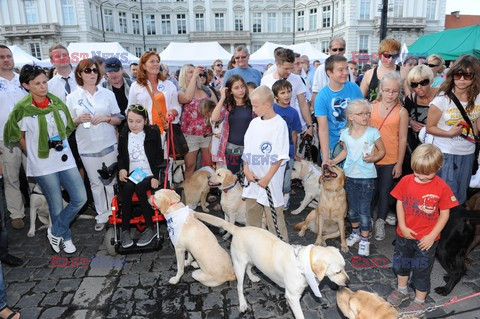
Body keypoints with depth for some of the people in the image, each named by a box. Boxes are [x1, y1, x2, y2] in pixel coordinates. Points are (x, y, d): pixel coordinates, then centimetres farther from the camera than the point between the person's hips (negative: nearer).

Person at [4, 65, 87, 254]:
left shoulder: (57, 103, 1)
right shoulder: (22, 109, -9)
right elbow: (18, 137, 3)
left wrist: (60, 147, 12)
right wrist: (35, 153, 4)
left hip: (65, 159, 4)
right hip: (43, 165, -4)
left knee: (80, 198, -1)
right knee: (56, 205, 6)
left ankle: (55, 232, 19)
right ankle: (65, 237, 29)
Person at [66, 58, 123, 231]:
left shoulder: (108, 94, 4)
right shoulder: (72, 97, 2)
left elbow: (119, 119, 6)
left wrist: (106, 118, -12)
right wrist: (79, 120, -14)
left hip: (109, 144, 0)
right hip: (87, 147, 0)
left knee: (111, 181, 8)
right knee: (95, 182, 7)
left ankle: (114, 213, 23)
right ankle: (102, 215, 20)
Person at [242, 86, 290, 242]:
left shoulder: (279, 124, -12)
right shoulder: (254, 122, 7)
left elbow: (279, 156, -14)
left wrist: (267, 178, -15)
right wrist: (246, 169, 0)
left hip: (270, 180, -7)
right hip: (252, 179, 7)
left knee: (274, 216, 0)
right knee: (251, 214, 18)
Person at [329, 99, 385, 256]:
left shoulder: (372, 132, -10)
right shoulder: (345, 133, -2)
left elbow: (382, 150, -1)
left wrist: (373, 158, -20)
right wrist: (334, 161, -1)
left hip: (367, 177, -3)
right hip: (350, 175, 4)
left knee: (364, 210, 1)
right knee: (352, 208, 18)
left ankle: (364, 240, 19)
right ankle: (356, 232, 40)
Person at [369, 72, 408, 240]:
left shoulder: (401, 112, -4)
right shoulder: (372, 107, -1)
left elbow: (403, 139, -3)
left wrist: (399, 163, -3)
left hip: (390, 160, -1)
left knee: (385, 191, 12)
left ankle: (380, 222, 30)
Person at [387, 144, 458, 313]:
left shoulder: (442, 187, -16)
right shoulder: (406, 181, -10)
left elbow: (445, 213, -10)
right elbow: (399, 203, -2)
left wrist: (432, 236, -13)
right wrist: (403, 227, -8)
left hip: (426, 238, -3)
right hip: (405, 234, 4)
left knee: (422, 270, 12)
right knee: (401, 263, 23)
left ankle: (419, 301, 33)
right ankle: (401, 290, 47)